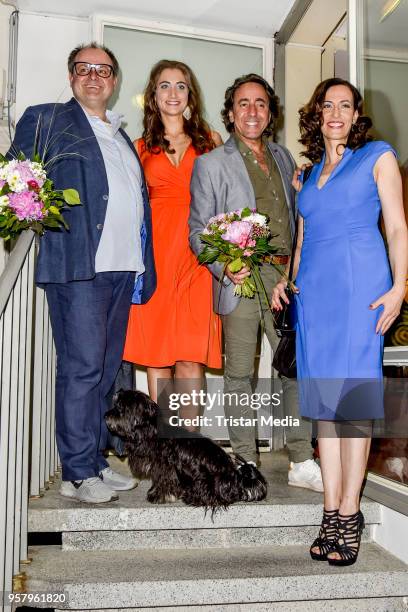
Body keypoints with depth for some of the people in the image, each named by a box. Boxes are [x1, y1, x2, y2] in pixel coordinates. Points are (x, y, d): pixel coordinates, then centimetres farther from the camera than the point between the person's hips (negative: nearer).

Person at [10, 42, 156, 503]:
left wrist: (142, 268, 15)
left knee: (105, 369, 9)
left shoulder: (121, 136, 25)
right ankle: (78, 473, 1)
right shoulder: (45, 120, 9)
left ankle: (96, 461, 19)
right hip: (76, 262, -6)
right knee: (82, 366, -9)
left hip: (123, 268, 7)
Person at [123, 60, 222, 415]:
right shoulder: (141, 147, 16)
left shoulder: (210, 140, 15)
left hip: (196, 255, -1)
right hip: (155, 255, 1)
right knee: (156, 354, 0)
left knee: (190, 356, -6)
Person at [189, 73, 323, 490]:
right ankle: (245, 464, 16)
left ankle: (302, 463, 13)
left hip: (286, 276, 4)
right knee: (239, 374, 3)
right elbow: (198, 229, 0)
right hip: (241, 279, -4)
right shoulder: (211, 164, 4)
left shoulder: (283, 157, 18)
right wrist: (224, 266, -16)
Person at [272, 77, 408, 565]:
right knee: (322, 397, 2)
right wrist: (286, 280, 7)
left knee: (353, 394, -6)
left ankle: (348, 512, 2)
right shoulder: (307, 173, 22)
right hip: (312, 287, 5)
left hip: (359, 282, -4)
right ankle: (332, 513, 9)